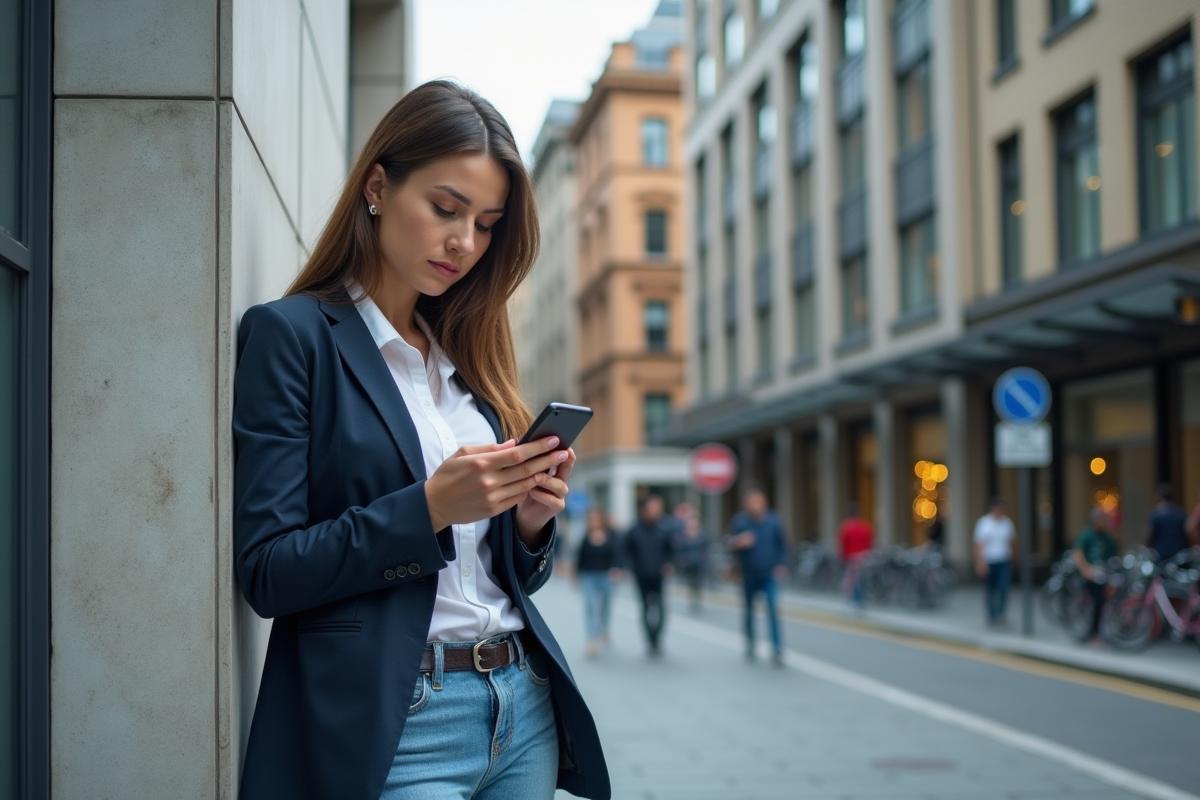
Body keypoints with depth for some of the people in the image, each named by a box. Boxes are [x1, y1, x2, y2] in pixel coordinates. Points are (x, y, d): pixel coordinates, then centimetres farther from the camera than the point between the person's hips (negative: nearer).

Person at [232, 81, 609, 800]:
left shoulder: (467, 356, 13)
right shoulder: (290, 334, -5)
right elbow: (268, 573, -11)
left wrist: (532, 518, -4)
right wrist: (429, 507, -20)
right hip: (391, 730, -6)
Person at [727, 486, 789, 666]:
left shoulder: (772, 520, -2)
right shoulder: (739, 521, -5)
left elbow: (782, 544, 8)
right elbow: (731, 546, -8)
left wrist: (782, 564, -1)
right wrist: (739, 542, -29)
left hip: (769, 575, -1)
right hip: (748, 576, 1)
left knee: (773, 609, -15)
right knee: (749, 611, 13)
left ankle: (777, 650, -14)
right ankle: (750, 646, 31)